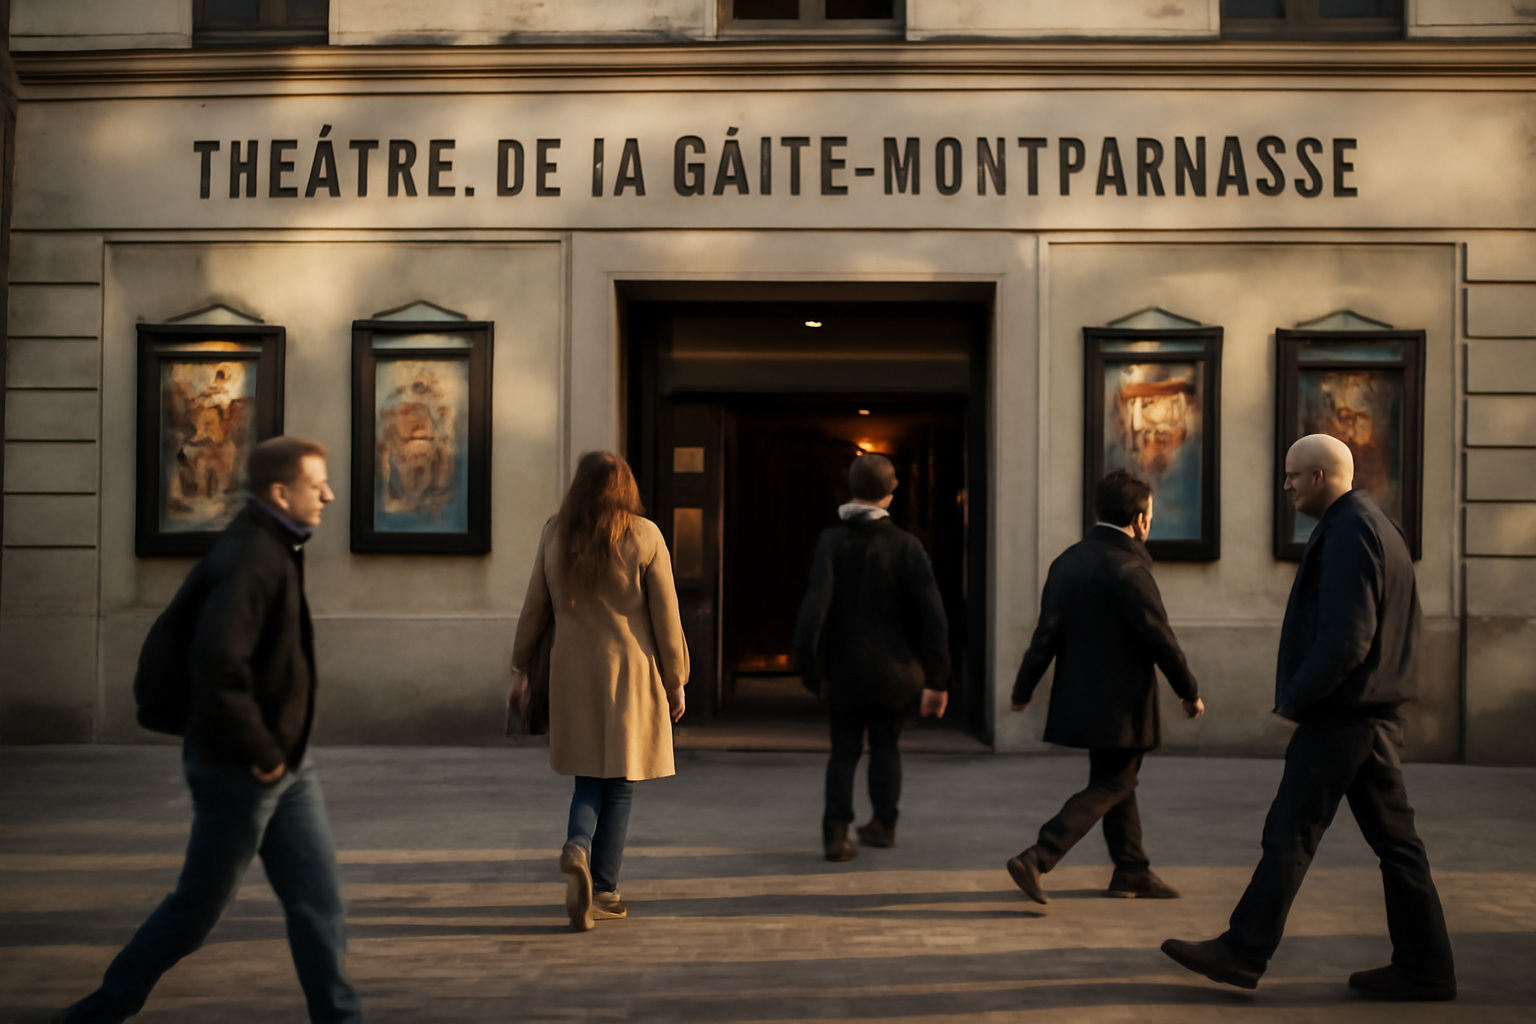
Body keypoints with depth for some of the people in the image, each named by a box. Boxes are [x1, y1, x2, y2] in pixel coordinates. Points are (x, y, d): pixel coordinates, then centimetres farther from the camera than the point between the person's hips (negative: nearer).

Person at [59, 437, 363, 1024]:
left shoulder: (273, 551, 9)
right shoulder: (251, 559, -21)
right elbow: (217, 665, -32)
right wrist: (259, 751, -22)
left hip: (287, 764, 9)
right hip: (241, 772, -9)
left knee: (318, 899, 8)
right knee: (198, 907, 8)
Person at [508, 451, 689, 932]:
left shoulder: (555, 534, 0)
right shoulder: (645, 536, -8)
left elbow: (534, 608, 4)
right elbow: (665, 615, -6)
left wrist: (521, 669, 15)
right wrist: (675, 680, 2)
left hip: (573, 674, 2)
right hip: (629, 674, -2)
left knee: (589, 779, 14)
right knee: (619, 783, 8)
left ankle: (577, 848, -13)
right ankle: (603, 890, 11)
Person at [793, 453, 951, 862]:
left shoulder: (831, 541, -9)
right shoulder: (906, 545, -7)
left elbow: (814, 609, -18)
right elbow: (933, 616, -10)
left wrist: (808, 666, -8)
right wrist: (937, 680, -5)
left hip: (845, 671, -1)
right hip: (894, 671, 1)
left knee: (844, 751, 12)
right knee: (886, 747, 19)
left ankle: (836, 832, 2)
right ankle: (883, 825, 30)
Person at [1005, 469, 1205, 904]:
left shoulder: (1068, 561, 3)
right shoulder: (1128, 569, -19)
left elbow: (1047, 632, 2)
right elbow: (1160, 639, -15)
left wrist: (1024, 688, 7)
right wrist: (1190, 692, -3)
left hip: (1080, 698, 8)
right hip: (1120, 704, -8)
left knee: (1118, 783, 19)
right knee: (1109, 788, 1)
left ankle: (1132, 872, 29)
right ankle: (1036, 860, -9)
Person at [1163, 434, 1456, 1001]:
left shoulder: (1348, 534, -16)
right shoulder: (1379, 528, 16)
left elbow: (1346, 638, -24)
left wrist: (1293, 701, -14)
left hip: (1340, 716, -10)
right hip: (1378, 714, 10)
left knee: (1289, 834, -3)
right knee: (1394, 839, 11)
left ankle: (1242, 952, 5)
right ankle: (1424, 966, 16)